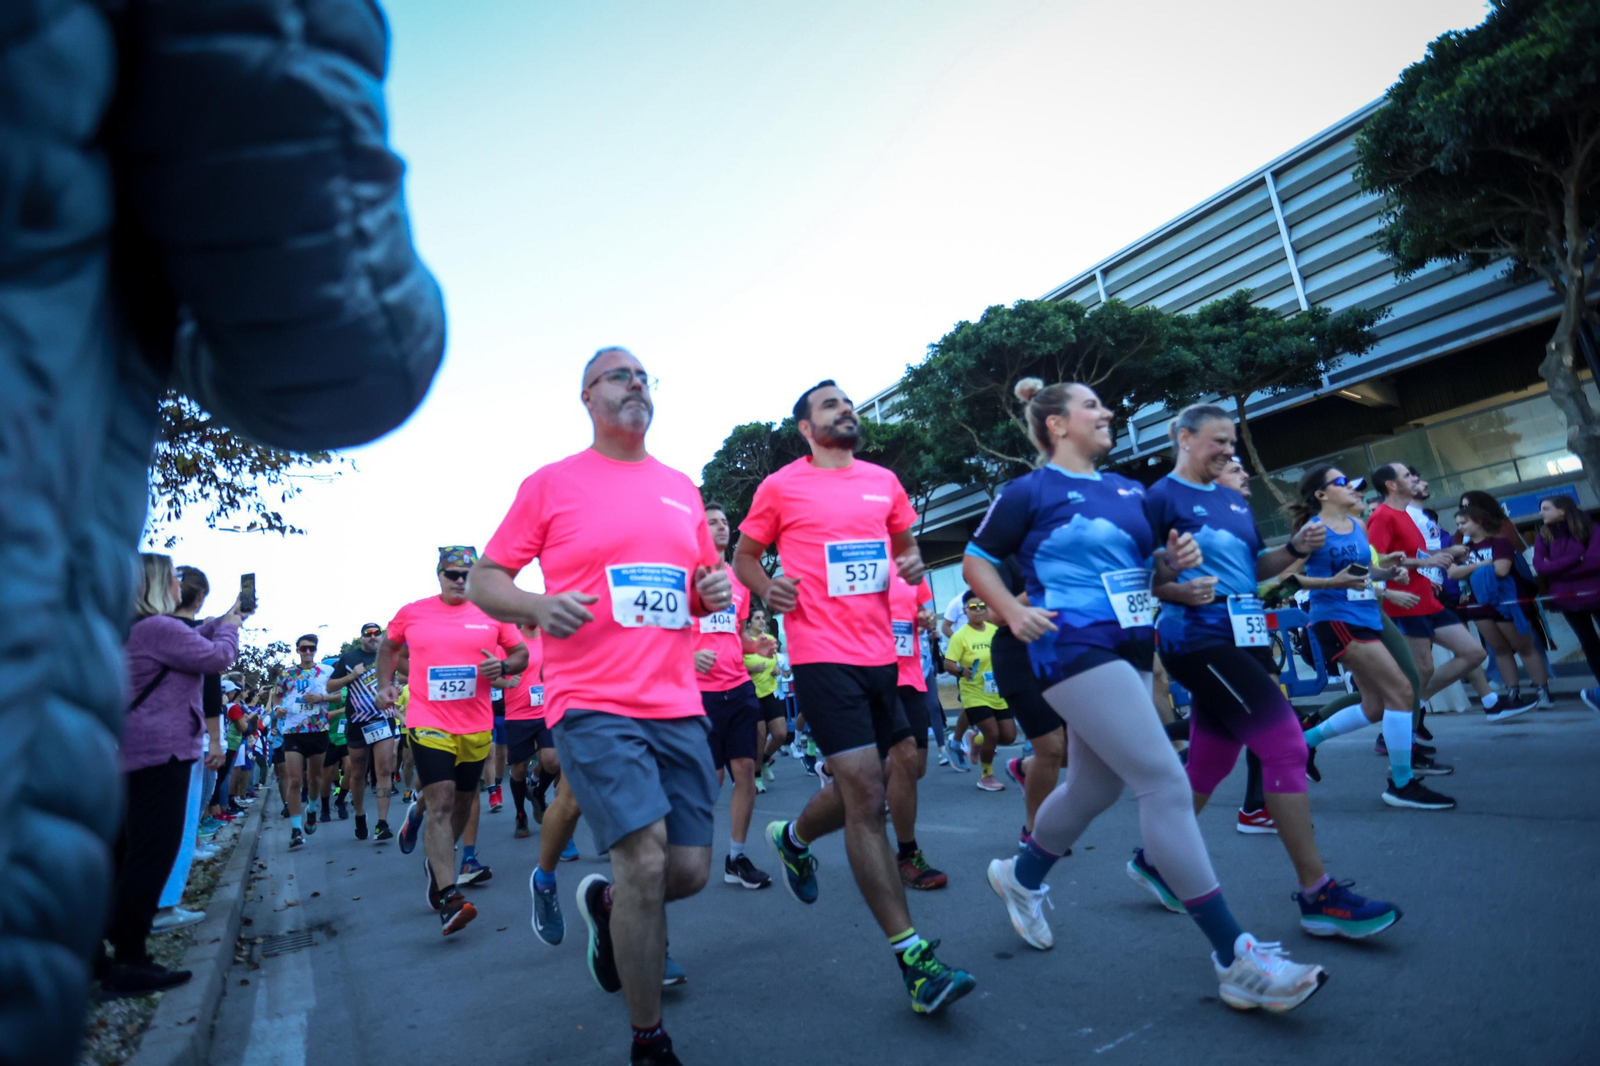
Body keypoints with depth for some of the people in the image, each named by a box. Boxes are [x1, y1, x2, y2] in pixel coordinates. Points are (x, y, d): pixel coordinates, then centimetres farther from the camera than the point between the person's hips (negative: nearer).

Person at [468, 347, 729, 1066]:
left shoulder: (683, 488, 14)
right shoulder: (551, 484, 2)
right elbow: (484, 579, 4)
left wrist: (716, 590, 0)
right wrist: (537, 606, -16)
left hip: (677, 704, 5)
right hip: (592, 704, -5)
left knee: (690, 870, 6)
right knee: (646, 859, -14)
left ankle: (605, 905, 42)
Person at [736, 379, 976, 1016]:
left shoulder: (884, 481, 12)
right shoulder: (781, 487, 0)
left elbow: (906, 542, 23)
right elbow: (744, 553, 10)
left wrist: (913, 564, 0)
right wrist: (767, 589, -11)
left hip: (880, 652, 6)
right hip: (822, 655, -6)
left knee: (863, 790, 17)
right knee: (866, 797, -9)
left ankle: (793, 837, 48)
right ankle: (912, 956, 1)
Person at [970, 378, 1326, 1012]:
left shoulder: (1128, 490, 17)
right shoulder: (1030, 492, -4)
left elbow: (1146, 572, 23)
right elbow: (975, 562, 0)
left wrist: (1172, 561, 1)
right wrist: (1014, 613, -14)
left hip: (1130, 648, 8)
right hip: (1074, 647, -8)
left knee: (1094, 787, 17)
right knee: (1166, 782, -13)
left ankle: (1020, 876, 41)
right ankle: (1235, 960, -5)